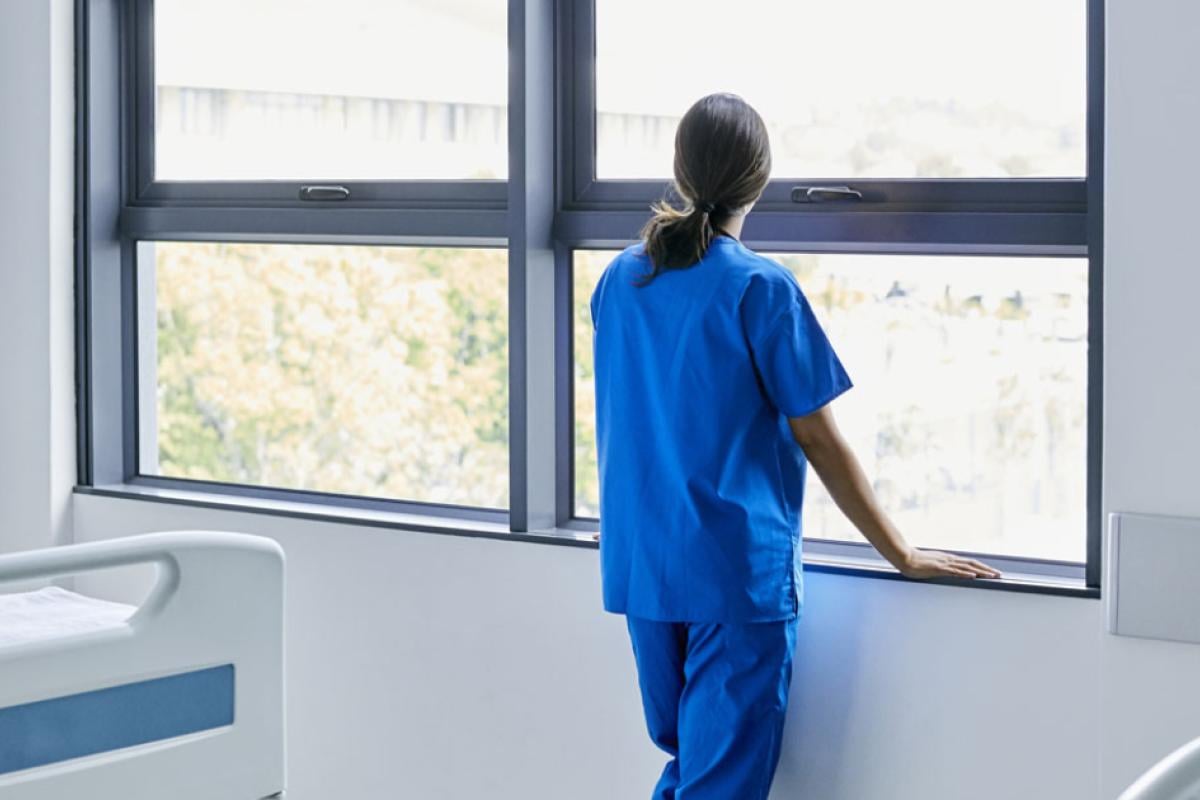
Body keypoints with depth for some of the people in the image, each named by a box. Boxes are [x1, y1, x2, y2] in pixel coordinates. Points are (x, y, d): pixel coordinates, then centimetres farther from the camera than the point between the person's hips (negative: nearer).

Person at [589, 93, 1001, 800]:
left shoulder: (620, 281, 6)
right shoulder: (760, 288, -12)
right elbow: (818, 439, -9)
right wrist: (904, 556, 0)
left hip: (641, 566, 6)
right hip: (738, 569, -6)